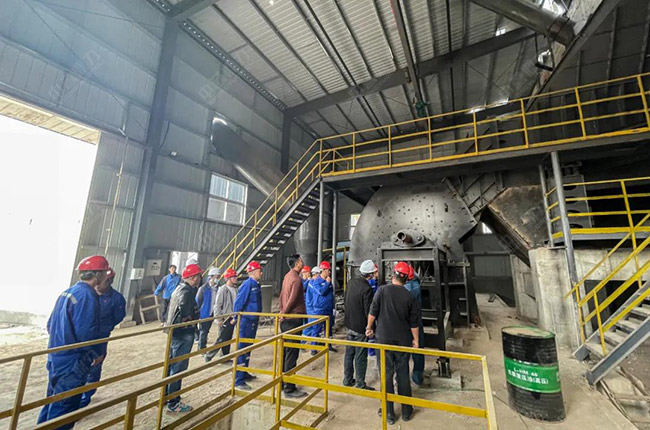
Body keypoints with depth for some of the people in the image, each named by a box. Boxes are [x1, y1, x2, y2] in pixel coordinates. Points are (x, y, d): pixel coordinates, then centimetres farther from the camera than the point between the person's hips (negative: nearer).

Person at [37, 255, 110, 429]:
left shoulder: (68, 292, 6)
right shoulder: (88, 295, -23)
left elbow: (50, 324, 14)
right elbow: (86, 333, -26)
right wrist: (97, 354, -9)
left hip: (56, 358, 9)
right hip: (72, 363, -9)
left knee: (53, 401, 24)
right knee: (64, 407, 4)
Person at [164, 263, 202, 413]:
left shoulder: (179, 288, 10)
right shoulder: (187, 292, -22)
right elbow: (185, 309, -33)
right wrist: (189, 321, -17)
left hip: (174, 333, 10)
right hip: (183, 335, -10)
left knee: (171, 365, 22)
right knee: (178, 368, 2)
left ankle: (165, 396, 37)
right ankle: (173, 404, 14)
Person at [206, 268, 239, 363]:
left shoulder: (234, 289, 5)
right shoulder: (223, 289, -15)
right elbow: (217, 305, -14)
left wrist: (235, 317, 11)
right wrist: (219, 319, -15)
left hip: (232, 318, 7)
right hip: (225, 319, -7)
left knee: (228, 339, 14)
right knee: (222, 339, -1)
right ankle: (208, 356, 15)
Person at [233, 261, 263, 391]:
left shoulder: (256, 285, 8)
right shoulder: (247, 284, -19)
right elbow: (238, 303, -19)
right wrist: (236, 318, -14)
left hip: (253, 321, 9)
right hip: (246, 321, -9)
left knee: (248, 348, 19)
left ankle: (244, 373, 33)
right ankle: (239, 380, 8)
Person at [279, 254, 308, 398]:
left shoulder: (287, 276, 10)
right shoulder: (296, 279, -19)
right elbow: (292, 300, -24)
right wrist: (283, 314, -12)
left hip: (286, 320, 9)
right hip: (294, 320, -9)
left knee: (285, 352, 18)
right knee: (291, 354, 0)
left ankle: (282, 382, 31)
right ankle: (289, 389, 10)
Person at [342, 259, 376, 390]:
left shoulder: (351, 282, -2)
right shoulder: (367, 288, -24)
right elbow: (368, 311, -20)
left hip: (349, 324, 7)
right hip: (361, 327, -7)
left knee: (349, 353, 18)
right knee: (360, 357, 7)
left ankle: (347, 379, 32)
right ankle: (360, 384, 20)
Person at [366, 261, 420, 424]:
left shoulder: (382, 290, -11)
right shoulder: (409, 296, -6)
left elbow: (373, 312, -9)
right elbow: (414, 322, -1)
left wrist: (369, 327, 6)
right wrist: (416, 340, 12)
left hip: (384, 339, -2)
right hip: (403, 340, 2)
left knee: (387, 374, 9)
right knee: (403, 374, 15)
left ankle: (388, 413, 19)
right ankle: (406, 411, 28)